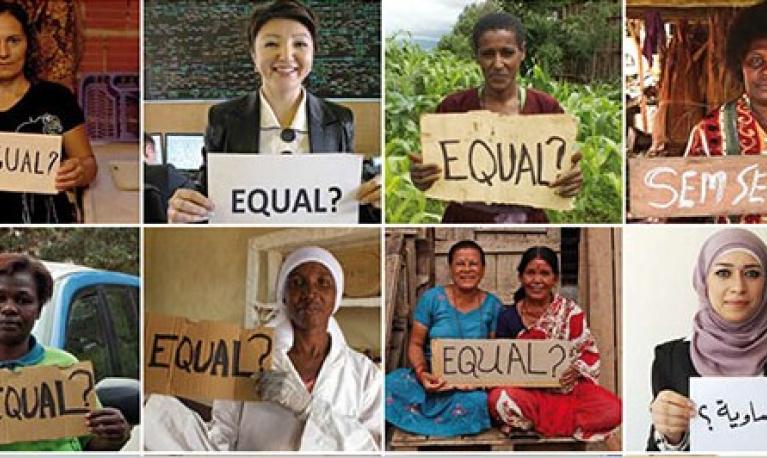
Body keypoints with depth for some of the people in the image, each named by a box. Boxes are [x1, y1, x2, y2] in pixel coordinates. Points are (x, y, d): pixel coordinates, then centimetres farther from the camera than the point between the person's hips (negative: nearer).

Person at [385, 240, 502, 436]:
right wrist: (422, 373, -19)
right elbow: (416, 344, 2)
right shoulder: (432, 299, 0)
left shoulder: (492, 305, 4)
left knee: (479, 402, -36)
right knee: (393, 385, -32)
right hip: (433, 376, -1)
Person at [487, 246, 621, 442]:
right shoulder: (508, 317, 5)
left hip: (568, 387, 1)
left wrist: (576, 369, -18)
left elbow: (590, 353, 3)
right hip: (528, 391, -1)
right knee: (499, 398, -36)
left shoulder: (570, 310, 3)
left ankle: (529, 422, -14)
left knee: (613, 409, -29)